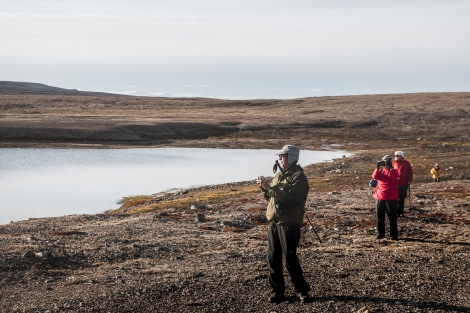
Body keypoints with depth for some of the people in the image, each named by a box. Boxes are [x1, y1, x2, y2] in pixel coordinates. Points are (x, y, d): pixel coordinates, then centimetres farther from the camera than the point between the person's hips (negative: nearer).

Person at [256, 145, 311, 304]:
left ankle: (302, 290, 8)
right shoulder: (278, 175, 17)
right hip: (273, 221, 8)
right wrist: (265, 188, 3)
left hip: (289, 223, -8)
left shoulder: (298, 177, -9)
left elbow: (289, 197, -23)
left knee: (289, 257, -6)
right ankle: (277, 291, 14)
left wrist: (270, 187, -23)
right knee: (273, 258, 6)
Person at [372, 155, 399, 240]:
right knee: (380, 217, 8)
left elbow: (392, 176, -21)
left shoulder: (394, 171, 2)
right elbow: (374, 176, -11)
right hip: (380, 197, 4)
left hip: (391, 198, -4)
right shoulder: (380, 171, 10)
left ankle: (394, 235, 2)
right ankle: (380, 234, 17)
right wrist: (378, 167, -22)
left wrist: (389, 167, -24)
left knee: (392, 217, -1)